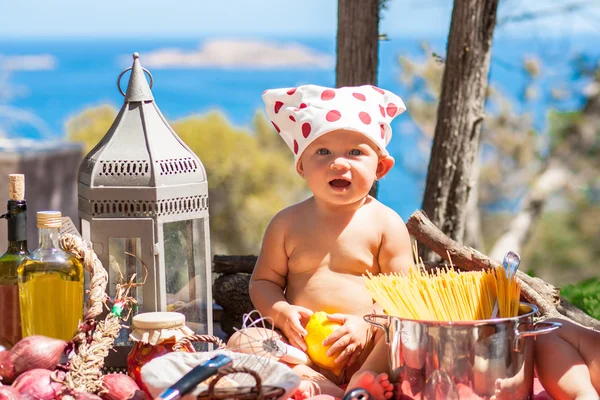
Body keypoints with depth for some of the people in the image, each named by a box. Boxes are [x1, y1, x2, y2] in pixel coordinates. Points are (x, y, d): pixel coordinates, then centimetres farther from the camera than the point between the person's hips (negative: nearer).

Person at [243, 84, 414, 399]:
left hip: (365, 349, -2)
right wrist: (282, 313, -7)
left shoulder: (386, 224, 4)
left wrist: (368, 325, -16)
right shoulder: (288, 224, 11)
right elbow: (263, 281, 14)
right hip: (300, 345, 2)